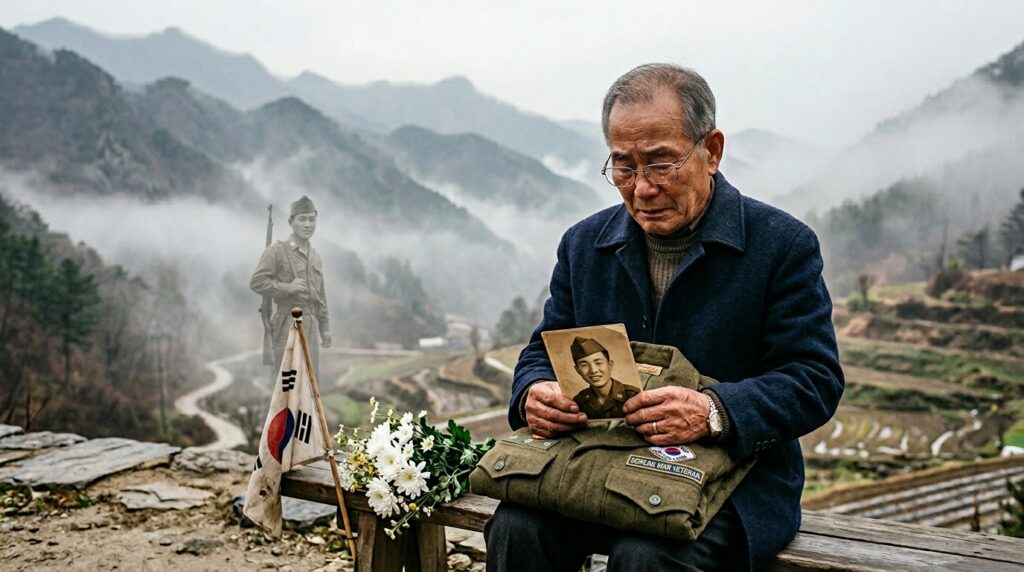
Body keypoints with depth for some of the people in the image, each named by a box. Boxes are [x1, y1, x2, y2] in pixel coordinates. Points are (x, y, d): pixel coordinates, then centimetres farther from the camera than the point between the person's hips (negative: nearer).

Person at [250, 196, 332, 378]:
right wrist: (288, 287, -20)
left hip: (310, 326, 7)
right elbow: (256, 282, -12)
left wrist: (325, 327, 15)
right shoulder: (277, 250, -5)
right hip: (288, 324, -6)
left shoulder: (315, 256, 15)